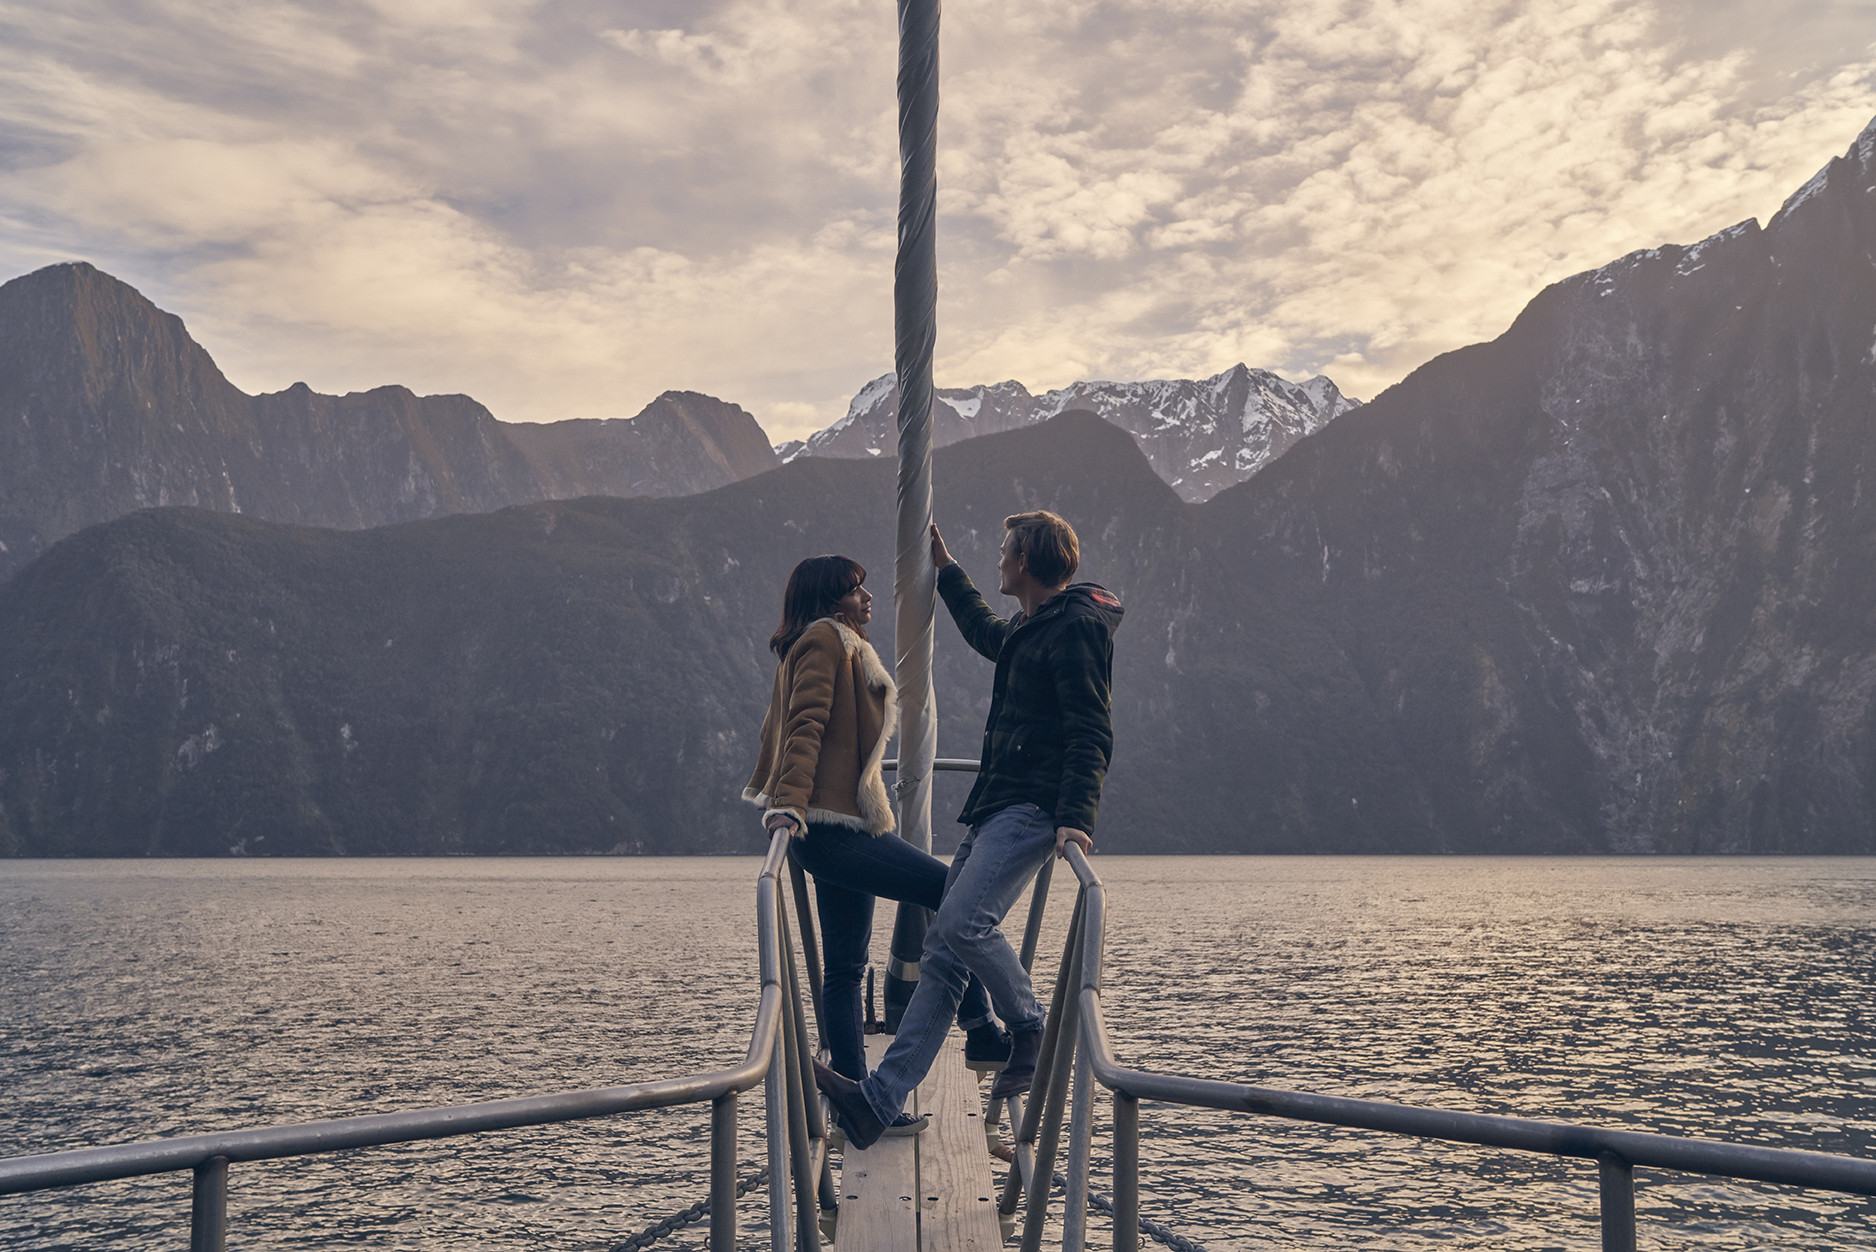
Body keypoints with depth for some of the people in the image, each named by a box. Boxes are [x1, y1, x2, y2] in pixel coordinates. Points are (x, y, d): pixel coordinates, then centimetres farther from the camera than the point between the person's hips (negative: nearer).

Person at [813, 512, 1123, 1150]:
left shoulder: (1077, 627, -8)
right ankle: (879, 1100, -4)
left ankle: (1032, 1035, -4)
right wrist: (946, 570, 52)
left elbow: (1091, 734, -17)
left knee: (962, 921, -26)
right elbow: (986, 632, 48)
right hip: (995, 811, 9)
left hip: (1032, 811, -9)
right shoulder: (1030, 631, 23)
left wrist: (1075, 817, -27)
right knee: (944, 952, 0)